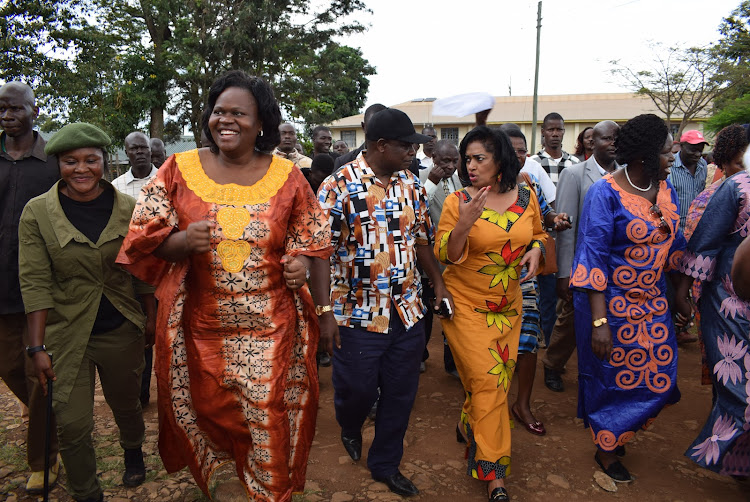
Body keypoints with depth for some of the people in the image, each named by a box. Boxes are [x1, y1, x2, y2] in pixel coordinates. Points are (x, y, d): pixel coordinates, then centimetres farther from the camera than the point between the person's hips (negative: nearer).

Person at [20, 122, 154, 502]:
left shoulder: (128, 208, -3)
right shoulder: (37, 213, -7)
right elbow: (35, 283, -8)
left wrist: (151, 318, 7)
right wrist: (38, 346, -9)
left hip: (122, 332, 2)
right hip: (68, 335, -1)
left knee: (126, 406, 20)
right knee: (72, 424, 0)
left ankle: (133, 453, 52)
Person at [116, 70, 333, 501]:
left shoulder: (287, 175, -2)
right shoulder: (180, 169, -1)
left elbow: (314, 242, 4)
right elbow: (146, 239, 0)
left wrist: (323, 308, -3)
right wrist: (185, 241, -23)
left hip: (271, 328, -1)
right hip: (200, 326, 2)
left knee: (270, 417, 7)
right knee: (207, 409, 16)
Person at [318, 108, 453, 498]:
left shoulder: (411, 185, 6)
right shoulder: (339, 186, -11)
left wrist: (439, 284, 7)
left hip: (408, 312, 5)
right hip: (358, 314, -5)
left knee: (400, 394, 13)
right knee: (357, 388, 10)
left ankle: (385, 464, 36)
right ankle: (350, 428, 47)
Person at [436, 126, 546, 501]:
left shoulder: (526, 197, 0)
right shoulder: (457, 202, -10)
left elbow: (538, 233, 17)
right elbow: (444, 255, -12)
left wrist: (536, 249, -6)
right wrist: (464, 223, -28)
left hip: (508, 306, 4)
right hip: (466, 305, -4)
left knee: (498, 381, 12)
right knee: (488, 381, -5)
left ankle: (468, 425, 42)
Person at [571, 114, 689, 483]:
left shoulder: (665, 188, 3)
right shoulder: (605, 194, -19)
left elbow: (674, 246, 12)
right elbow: (592, 259, -21)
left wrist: (680, 297, 14)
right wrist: (598, 321, -24)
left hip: (652, 301, 7)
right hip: (611, 302, -7)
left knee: (659, 375, 12)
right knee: (612, 374, 8)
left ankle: (618, 432, 39)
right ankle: (606, 450, 33)